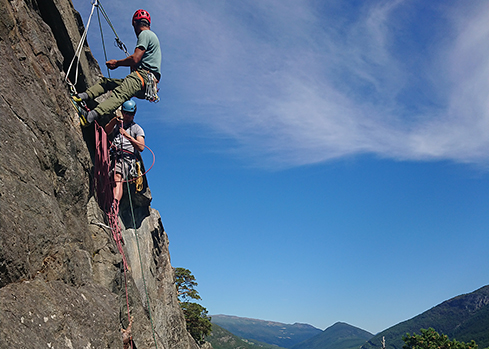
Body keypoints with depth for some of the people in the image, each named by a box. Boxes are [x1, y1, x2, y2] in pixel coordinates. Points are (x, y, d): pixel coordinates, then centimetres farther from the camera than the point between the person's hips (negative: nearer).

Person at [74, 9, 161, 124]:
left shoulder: (145, 34, -1)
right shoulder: (151, 35, 29)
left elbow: (135, 59, -13)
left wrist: (117, 63, 1)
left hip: (144, 76, -11)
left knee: (119, 94, -32)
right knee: (105, 82, 11)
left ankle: (90, 117, -51)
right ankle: (81, 97, -6)